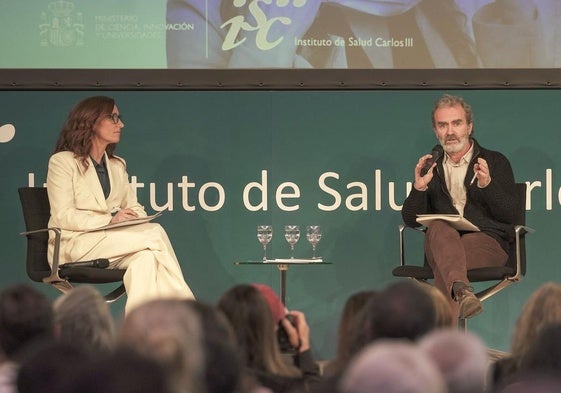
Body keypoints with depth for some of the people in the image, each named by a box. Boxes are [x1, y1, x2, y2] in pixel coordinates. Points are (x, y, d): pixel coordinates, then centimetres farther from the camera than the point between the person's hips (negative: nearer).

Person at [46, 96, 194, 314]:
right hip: (74, 244, -6)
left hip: (111, 243, 6)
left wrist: (140, 221, -8)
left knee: (145, 256, -31)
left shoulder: (117, 165, 23)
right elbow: (63, 216, -10)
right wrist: (109, 220, -20)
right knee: (155, 234, -25)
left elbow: (133, 206, 17)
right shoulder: (63, 162, 0)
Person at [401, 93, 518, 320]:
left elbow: (509, 214, 3)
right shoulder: (430, 167, 22)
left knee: (444, 267, -36)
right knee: (439, 227, -37)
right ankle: (461, 290, -63)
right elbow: (411, 220, 15)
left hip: (487, 242, -1)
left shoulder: (495, 162, 15)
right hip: (440, 243, 2)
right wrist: (419, 188, -4)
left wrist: (486, 184, -14)